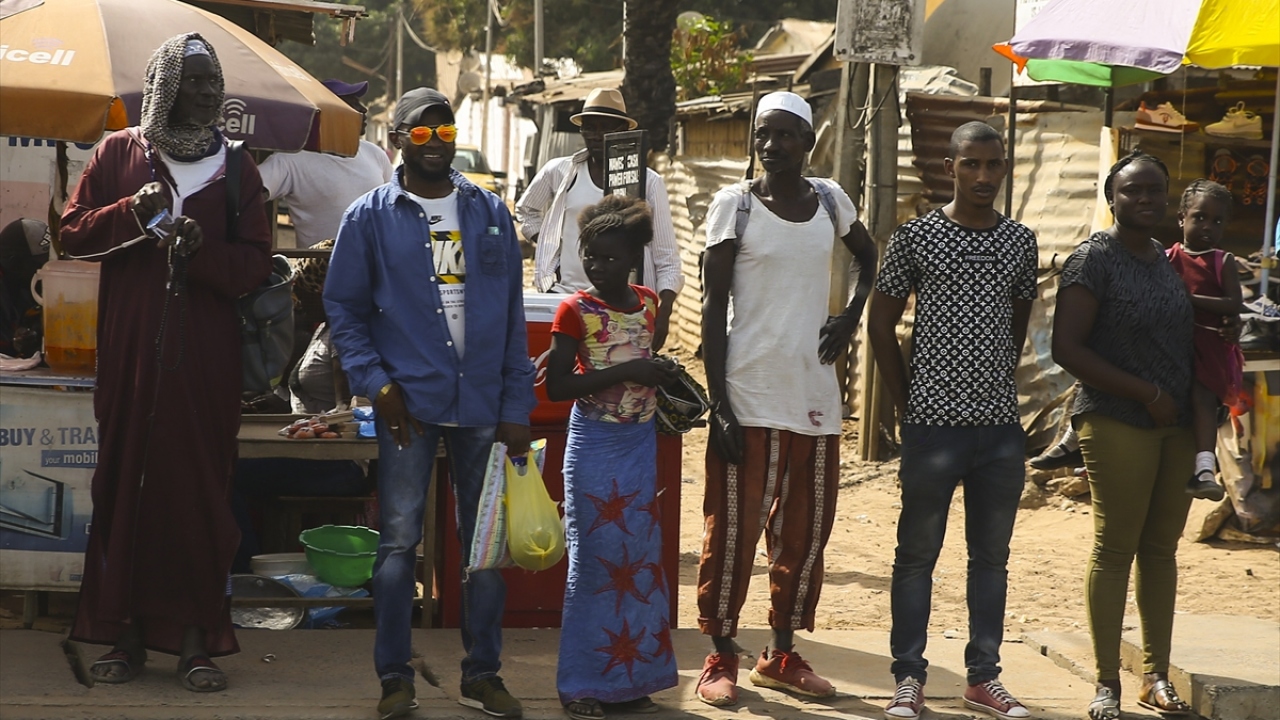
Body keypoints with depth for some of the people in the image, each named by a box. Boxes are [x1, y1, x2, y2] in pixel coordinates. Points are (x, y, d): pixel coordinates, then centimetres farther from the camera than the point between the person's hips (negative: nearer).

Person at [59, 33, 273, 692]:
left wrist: (201, 247, -14)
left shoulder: (235, 168, 10)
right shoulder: (119, 154, 9)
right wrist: (132, 213, -11)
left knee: (199, 489, -2)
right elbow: (73, 232, 6)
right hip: (130, 350, 0)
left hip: (206, 356, 0)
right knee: (125, 483, 0)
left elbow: (256, 262, 5)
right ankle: (124, 633, 6)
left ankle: (195, 637, 1)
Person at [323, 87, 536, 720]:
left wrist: (516, 407, 2)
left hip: (483, 404, 2)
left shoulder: (490, 213, 10)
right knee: (399, 540, 0)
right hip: (409, 404, -2)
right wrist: (375, 382, -9)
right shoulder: (370, 217, 4)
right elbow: (343, 307, 4)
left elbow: (512, 314, 8)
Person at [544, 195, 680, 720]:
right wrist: (625, 373, -22)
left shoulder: (647, 305, 6)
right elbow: (557, 386, -16)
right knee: (594, 558, -1)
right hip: (594, 445, -5)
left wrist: (661, 376, 4)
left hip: (640, 443, 5)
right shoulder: (576, 310, -9)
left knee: (639, 556, 8)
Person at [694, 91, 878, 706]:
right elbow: (714, 305, -6)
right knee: (734, 528, -1)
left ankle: (782, 655, 21)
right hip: (750, 395, -4)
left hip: (815, 395, 5)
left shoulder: (829, 200, 7)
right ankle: (721, 657, 9)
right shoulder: (734, 205, -5)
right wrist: (718, 402, -12)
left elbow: (870, 257, 27)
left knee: (806, 529, 10)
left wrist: (851, 317, 9)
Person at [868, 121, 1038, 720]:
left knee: (992, 555, 9)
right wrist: (907, 405, 0)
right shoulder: (916, 238, -3)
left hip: (1001, 425, 4)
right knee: (918, 552, 3)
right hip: (934, 423, -3)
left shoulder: (1020, 242, 7)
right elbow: (881, 322, 2)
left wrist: (999, 387, 10)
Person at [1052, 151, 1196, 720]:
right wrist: (1147, 394, -12)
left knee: (1162, 547, 8)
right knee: (1115, 546, -5)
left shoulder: (1170, 261, 15)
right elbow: (1067, 348, -12)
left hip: (1176, 424, 6)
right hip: (1117, 422, -6)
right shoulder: (1094, 260, -6)